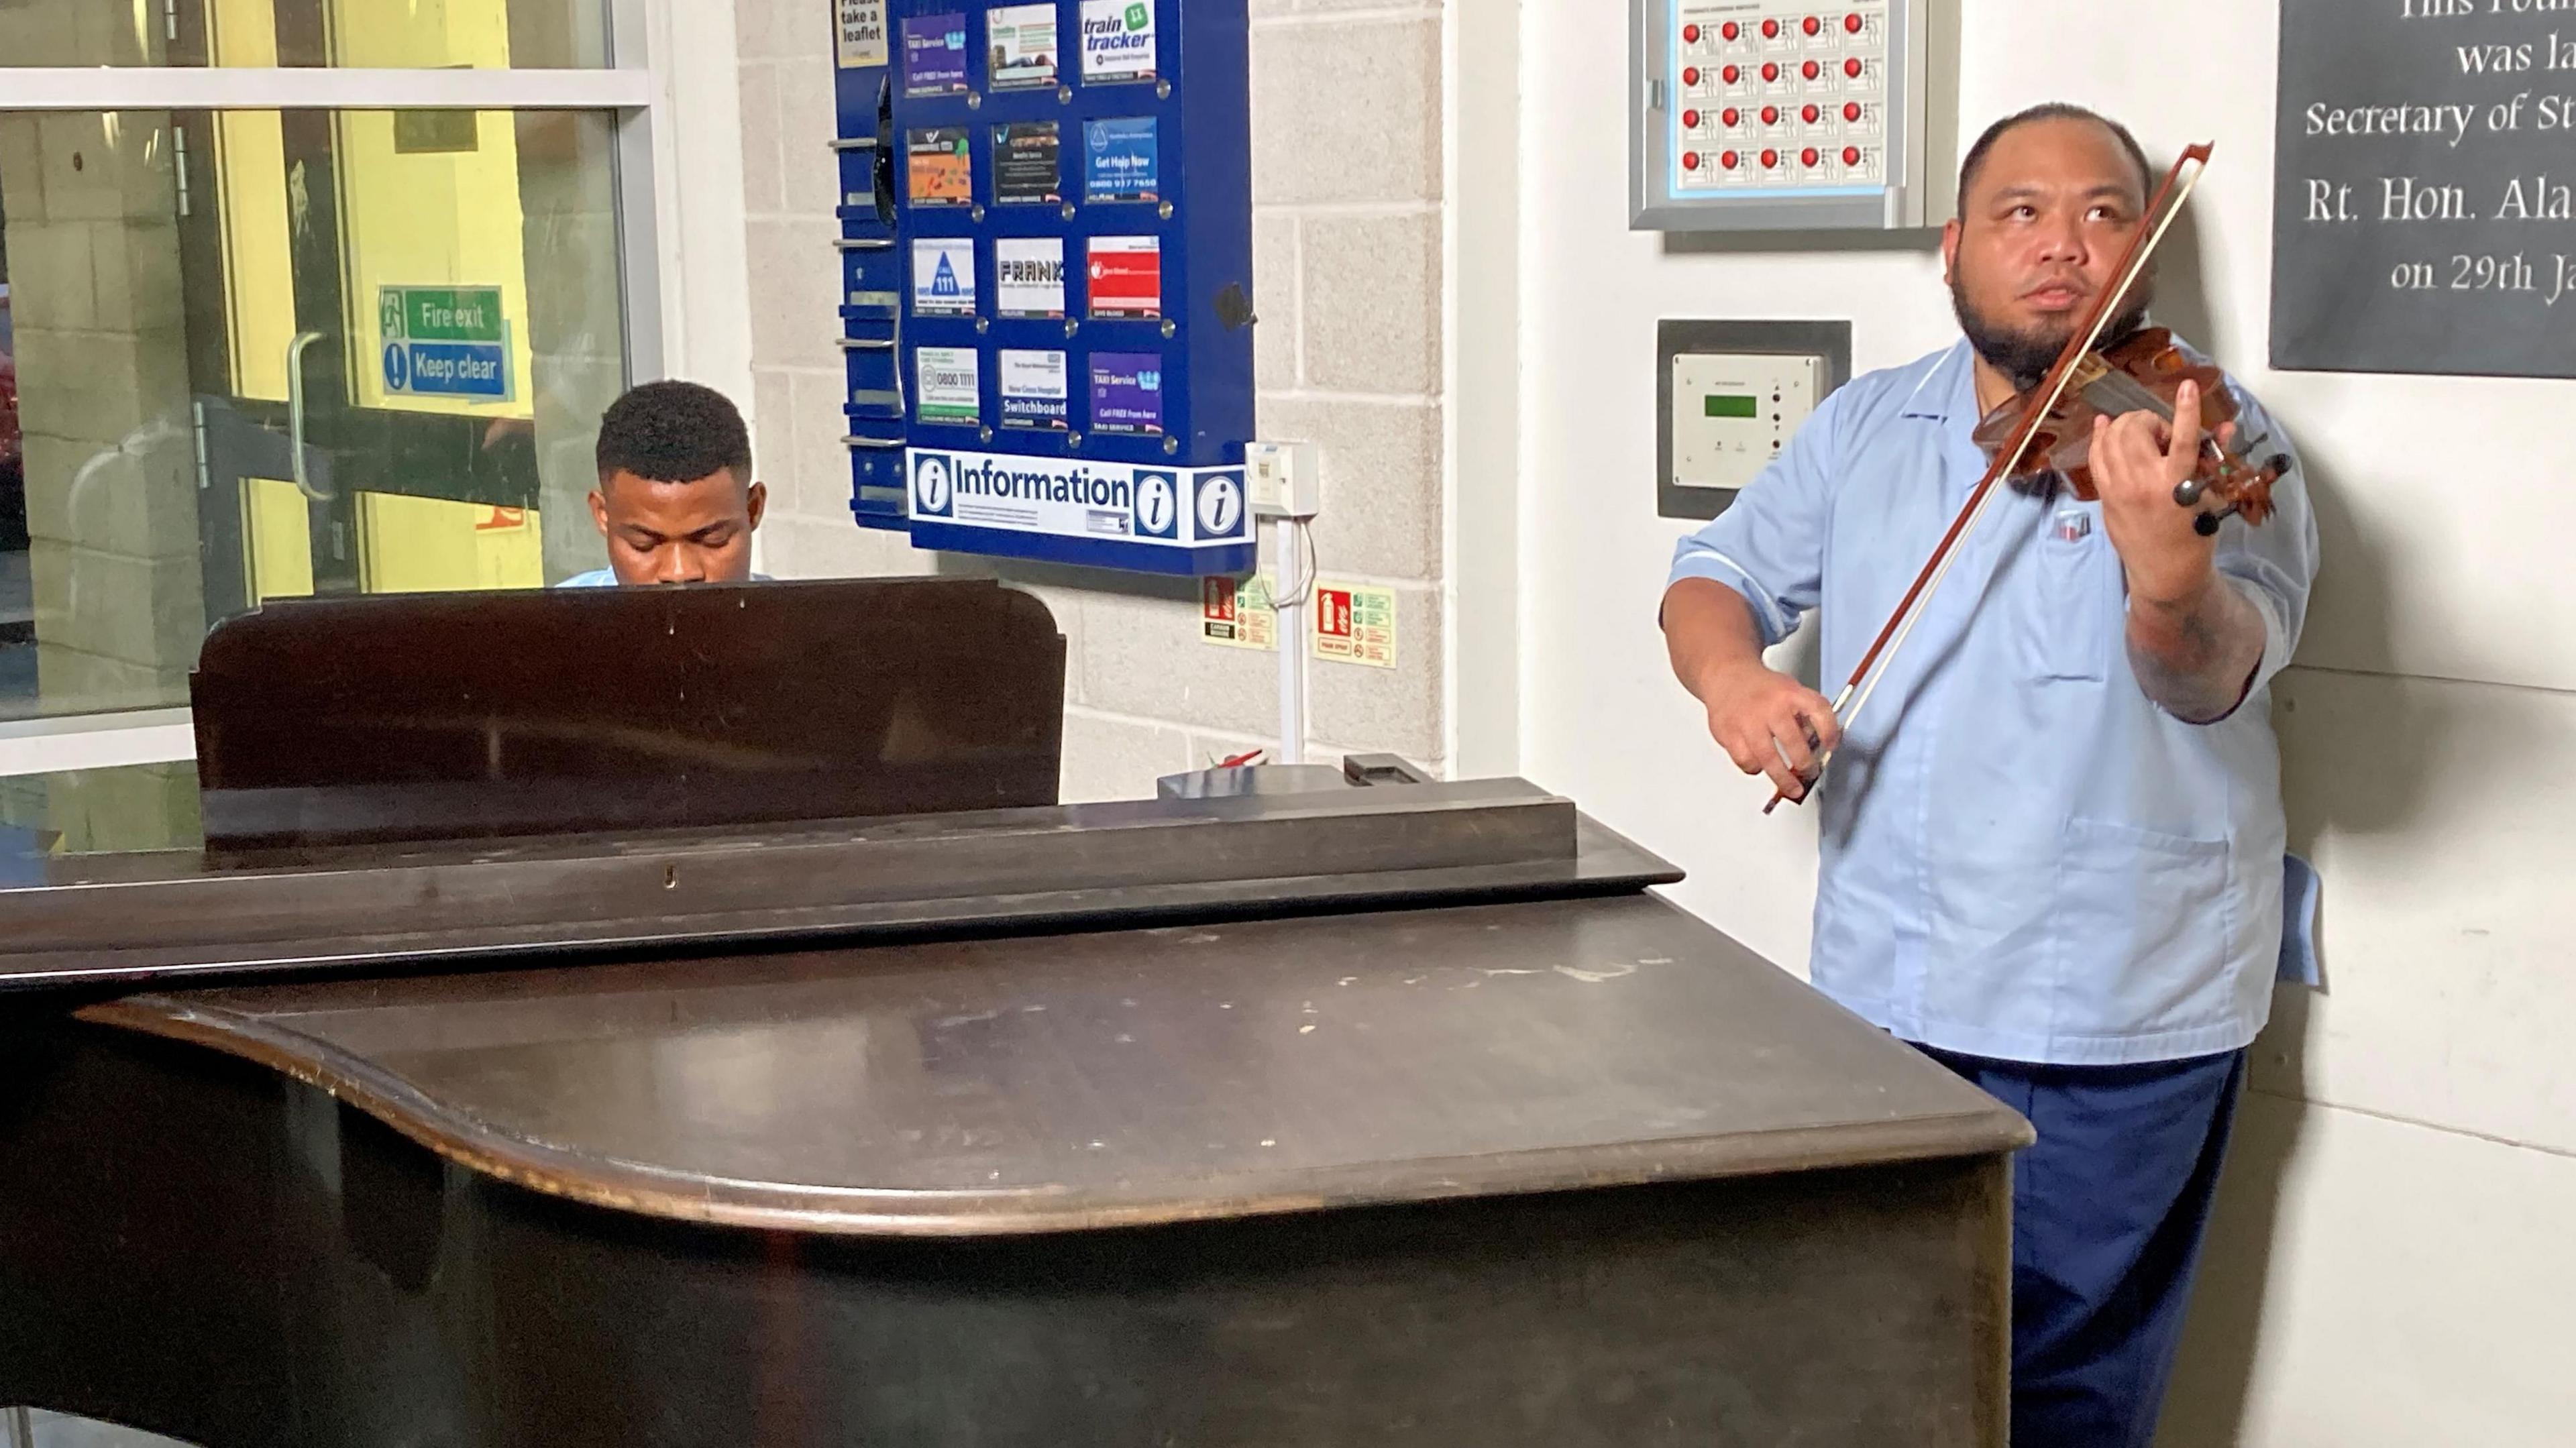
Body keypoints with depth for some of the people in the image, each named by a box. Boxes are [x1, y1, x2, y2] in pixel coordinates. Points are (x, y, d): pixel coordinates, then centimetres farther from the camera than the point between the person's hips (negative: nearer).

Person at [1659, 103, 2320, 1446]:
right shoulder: (1865, 426, 8)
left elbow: (2217, 675, -23)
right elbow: (1718, 574, 11)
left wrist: (2171, 578, -47)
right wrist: (1730, 674, -13)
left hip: (2110, 1030, -4)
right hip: (1875, 995, 5)